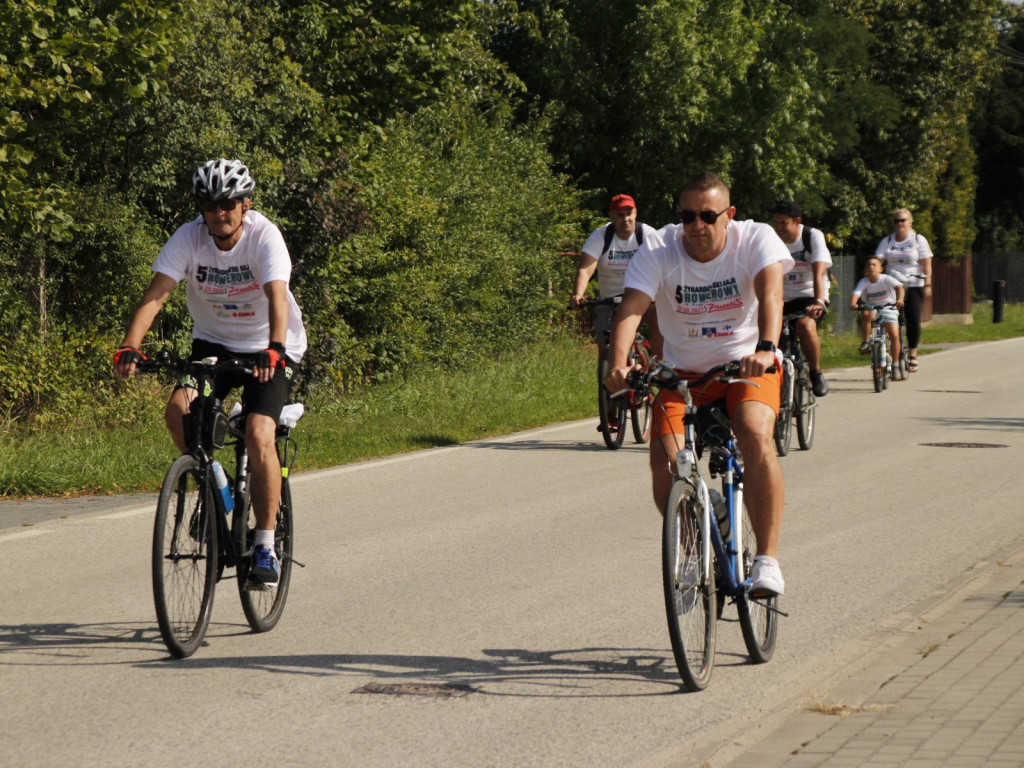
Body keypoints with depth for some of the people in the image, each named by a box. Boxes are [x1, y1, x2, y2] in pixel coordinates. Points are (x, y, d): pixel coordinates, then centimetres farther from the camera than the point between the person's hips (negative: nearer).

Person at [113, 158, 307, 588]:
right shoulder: (189, 238, -15)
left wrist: (275, 350, -54)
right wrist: (130, 347, -40)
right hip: (213, 343, 3)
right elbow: (156, 294, -25)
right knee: (178, 410, -23)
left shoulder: (264, 237, -22)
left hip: (268, 348, -3)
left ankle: (265, 547, -11)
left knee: (259, 436, -22)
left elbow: (277, 296, -37)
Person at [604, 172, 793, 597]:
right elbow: (631, 308, -26)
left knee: (755, 435, -31)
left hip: (748, 365, -2)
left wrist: (765, 348, -50)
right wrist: (618, 364, -45)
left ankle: (767, 558, -24)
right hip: (684, 371, 2)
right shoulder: (658, 251, -13)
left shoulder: (756, 238, -14)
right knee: (664, 459, -19)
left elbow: (770, 293, -31)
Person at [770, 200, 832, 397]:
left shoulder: (813, 236, -10)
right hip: (783, 299, 3)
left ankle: (816, 374, -14)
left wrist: (819, 303, -39)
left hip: (809, 297, -3)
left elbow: (819, 272, -22)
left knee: (805, 325, -34)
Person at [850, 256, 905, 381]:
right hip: (872, 309, 1)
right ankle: (865, 343, -19)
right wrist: (853, 304, -46)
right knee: (866, 315, -35)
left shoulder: (886, 279, -15)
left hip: (888, 309, -1)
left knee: (894, 335, -15)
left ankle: (895, 365, -1)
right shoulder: (864, 282, -10)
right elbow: (855, 294, -24)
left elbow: (899, 287, -29)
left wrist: (899, 300, -49)